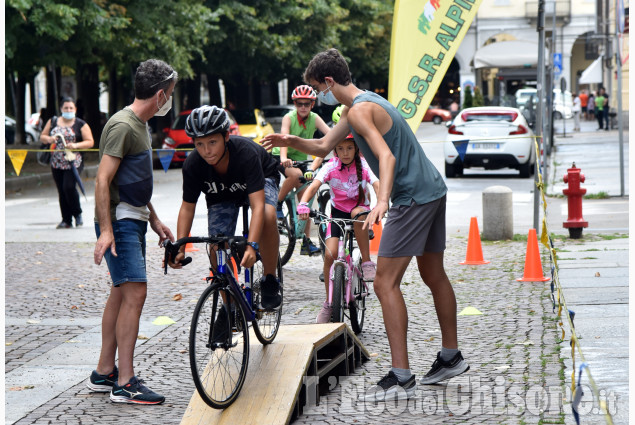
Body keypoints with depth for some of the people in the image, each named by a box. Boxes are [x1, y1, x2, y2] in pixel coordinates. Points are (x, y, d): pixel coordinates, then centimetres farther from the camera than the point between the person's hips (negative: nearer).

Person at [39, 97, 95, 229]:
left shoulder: (80, 124, 1)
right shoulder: (53, 122, 12)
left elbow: (90, 142, -1)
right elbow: (42, 137, 16)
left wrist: (76, 145, -17)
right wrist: (48, 139, -7)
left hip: (74, 162, -4)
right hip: (56, 163, 4)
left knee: (69, 187, -18)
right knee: (61, 191, 4)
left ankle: (77, 214, 3)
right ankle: (66, 220, 9)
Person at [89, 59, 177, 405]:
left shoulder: (140, 125, 16)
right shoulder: (123, 126, -15)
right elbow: (103, 180, -21)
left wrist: (155, 220, 25)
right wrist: (105, 230, -26)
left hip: (133, 221, 10)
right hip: (119, 221, -10)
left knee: (121, 294, 12)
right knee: (134, 292, -14)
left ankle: (104, 372, 18)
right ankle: (124, 383, -15)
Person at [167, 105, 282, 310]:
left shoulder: (246, 153, -41)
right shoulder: (193, 164, -30)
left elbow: (257, 205, -45)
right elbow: (187, 207, -18)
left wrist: (252, 245, -57)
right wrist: (179, 248, -30)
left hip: (260, 180, -3)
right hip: (221, 192, 3)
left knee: (268, 217, -35)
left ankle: (270, 280, -16)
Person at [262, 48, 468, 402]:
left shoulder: (360, 110, -16)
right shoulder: (359, 105, 16)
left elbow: (387, 156, -30)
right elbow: (325, 147, 21)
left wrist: (383, 200, -43)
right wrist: (294, 142, 4)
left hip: (412, 197, -11)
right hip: (433, 190, 11)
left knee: (386, 283, -11)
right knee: (433, 275, 21)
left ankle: (401, 378, -15)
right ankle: (451, 357, 33)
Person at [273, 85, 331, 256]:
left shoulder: (314, 119, -8)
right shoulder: (289, 117, -17)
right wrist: (283, 158, -52)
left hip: (301, 160, 4)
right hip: (281, 159, -4)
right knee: (296, 174, -37)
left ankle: (306, 242, 0)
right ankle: (277, 204, -15)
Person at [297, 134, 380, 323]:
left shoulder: (363, 165, -9)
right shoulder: (331, 166, -9)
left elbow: (377, 185, -23)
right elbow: (314, 185, -22)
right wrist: (303, 203, -42)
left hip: (360, 208, -1)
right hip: (338, 212, 1)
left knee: (359, 214, -39)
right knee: (330, 254, -15)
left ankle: (367, 262, -25)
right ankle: (328, 302, 1)